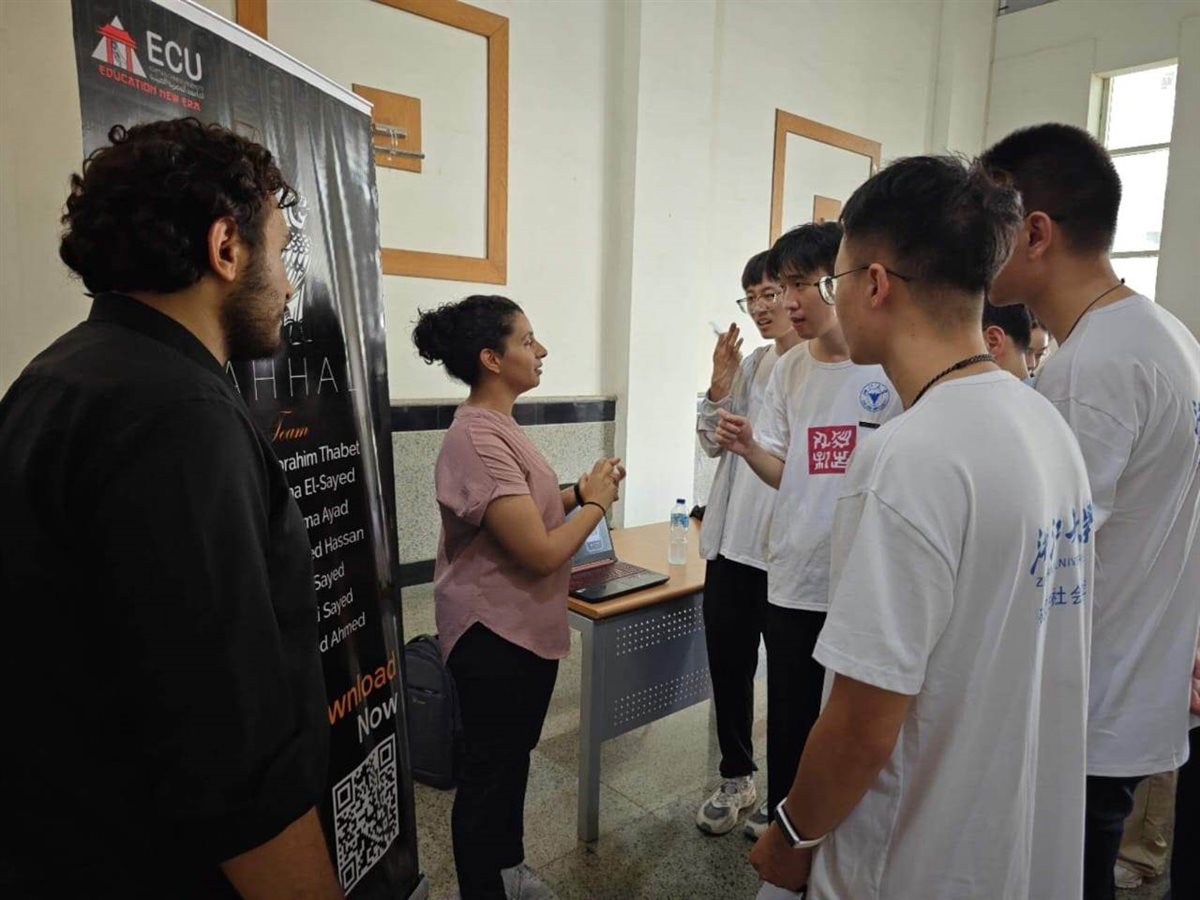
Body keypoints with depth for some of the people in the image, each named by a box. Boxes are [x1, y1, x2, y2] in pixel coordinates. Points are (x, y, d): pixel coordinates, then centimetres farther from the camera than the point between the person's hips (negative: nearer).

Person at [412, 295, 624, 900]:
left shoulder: (497, 425, 6)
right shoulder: (478, 440, -26)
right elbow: (542, 552, -28)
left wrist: (579, 494, 2)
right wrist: (596, 503, -12)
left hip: (525, 628, 10)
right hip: (495, 636, -10)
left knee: (514, 757, 25)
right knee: (488, 771, 11)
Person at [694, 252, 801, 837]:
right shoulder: (750, 363, 9)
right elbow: (713, 443, 10)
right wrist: (719, 384, -4)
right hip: (732, 541, 6)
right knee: (727, 666, 16)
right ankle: (736, 778, 38)